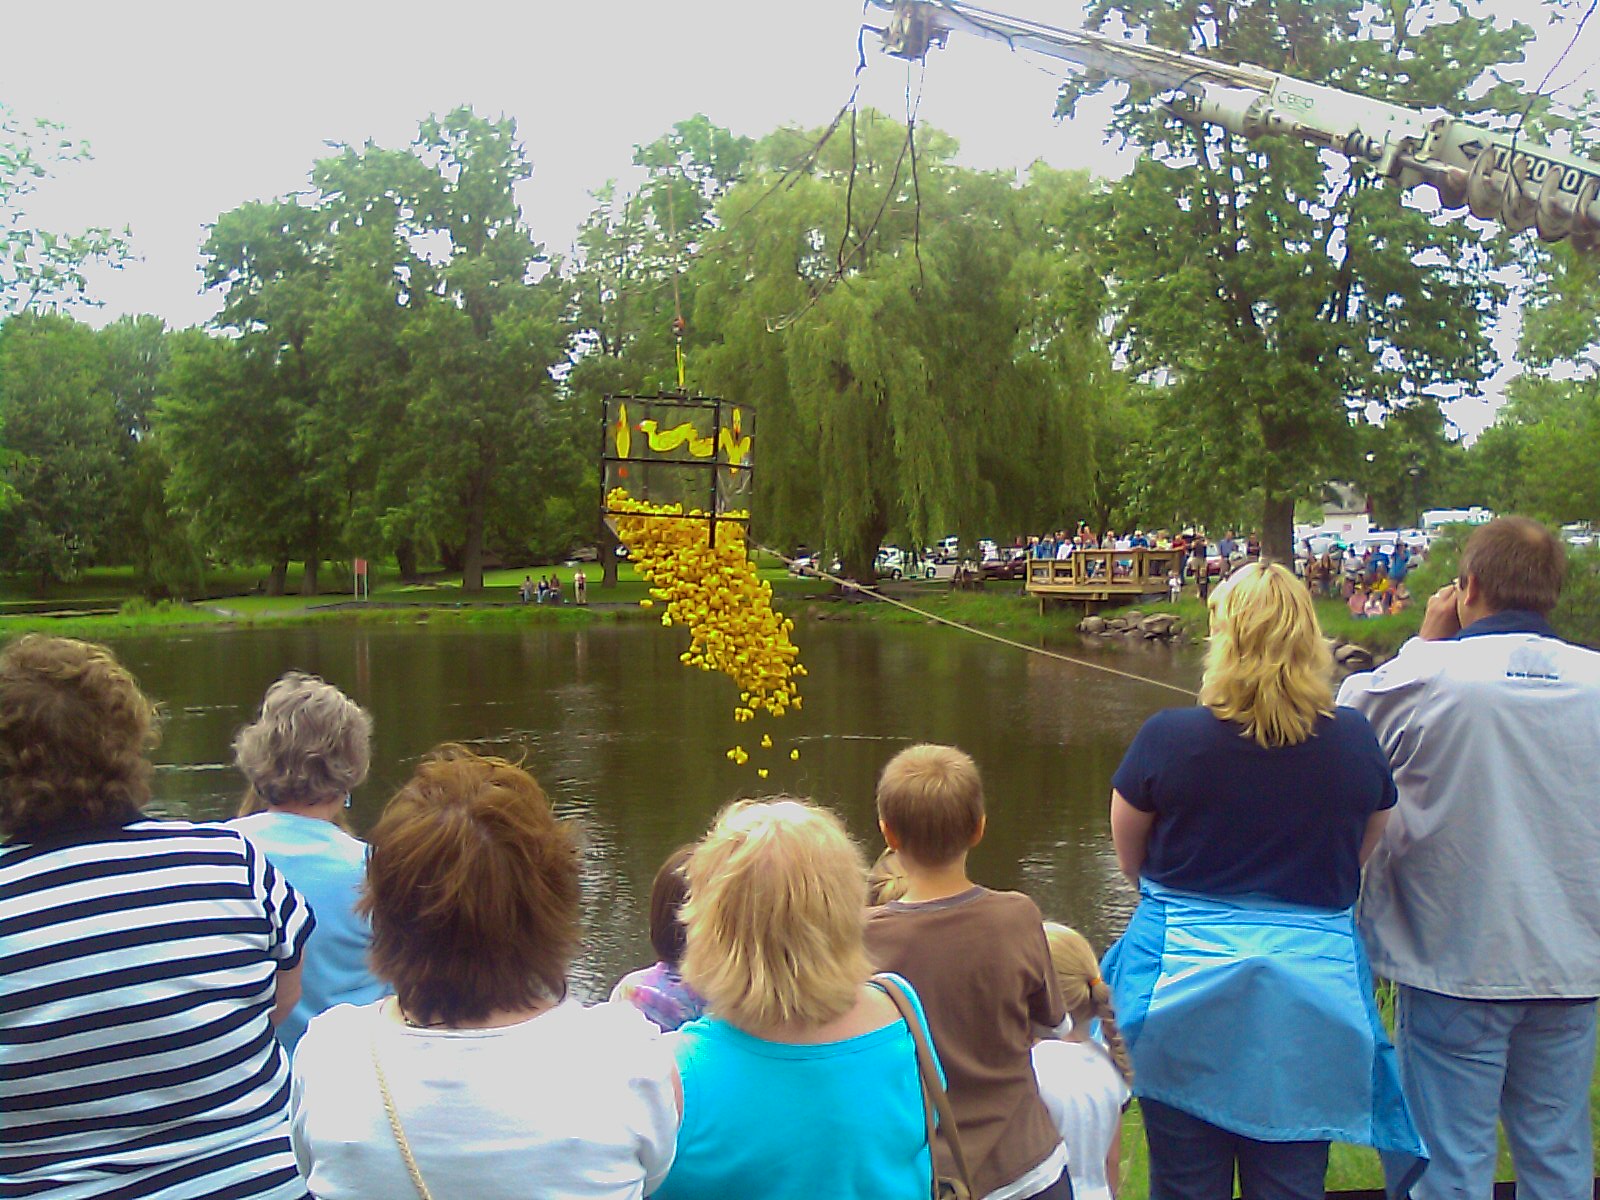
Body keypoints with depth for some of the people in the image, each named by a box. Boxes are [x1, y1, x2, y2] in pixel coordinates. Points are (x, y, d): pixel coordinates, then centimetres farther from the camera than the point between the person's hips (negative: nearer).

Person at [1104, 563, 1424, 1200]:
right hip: (1313, 998, 2)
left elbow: (1129, 860, 2)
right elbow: (1359, 857, 10)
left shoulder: (1166, 738, -12)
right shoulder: (1355, 740, -4)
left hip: (1184, 990, -2)